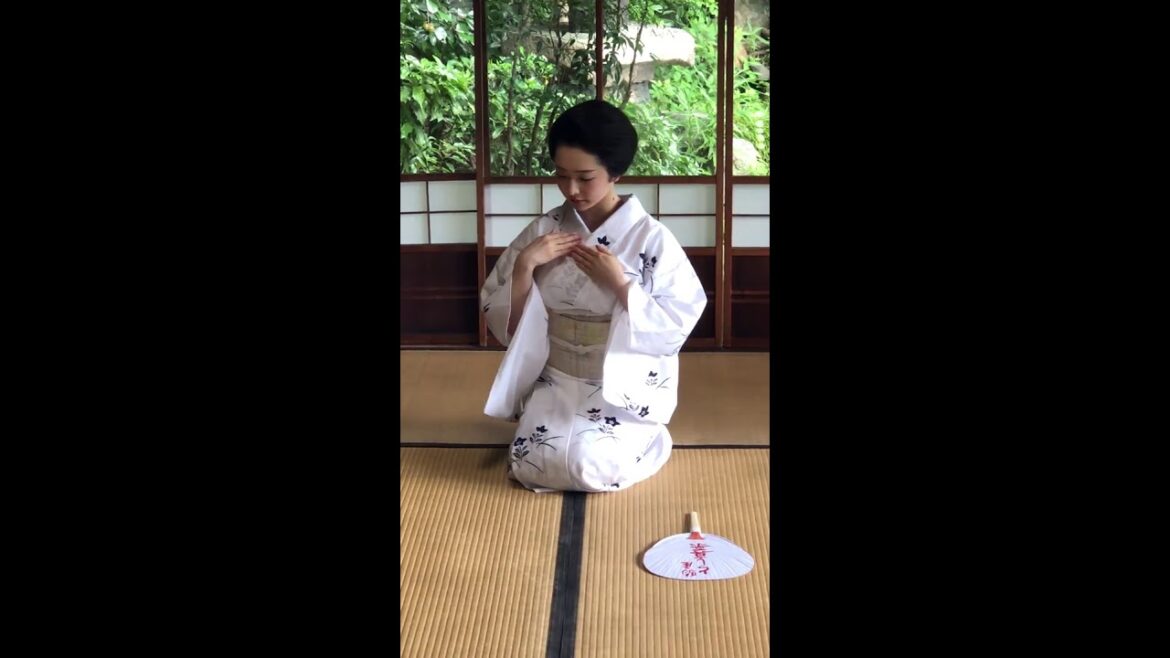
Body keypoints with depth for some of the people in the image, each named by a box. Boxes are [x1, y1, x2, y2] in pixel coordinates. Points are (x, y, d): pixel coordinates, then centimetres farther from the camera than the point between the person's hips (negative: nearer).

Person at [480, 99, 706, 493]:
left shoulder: (651, 238, -10)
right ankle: (581, 434, 14)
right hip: (556, 380, 3)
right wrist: (524, 266, -16)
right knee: (531, 464, -19)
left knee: (589, 464, -25)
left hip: (626, 385, -3)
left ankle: (646, 439, 9)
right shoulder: (542, 231, -1)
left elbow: (678, 326, -12)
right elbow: (503, 321, 1)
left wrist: (619, 282, -21)